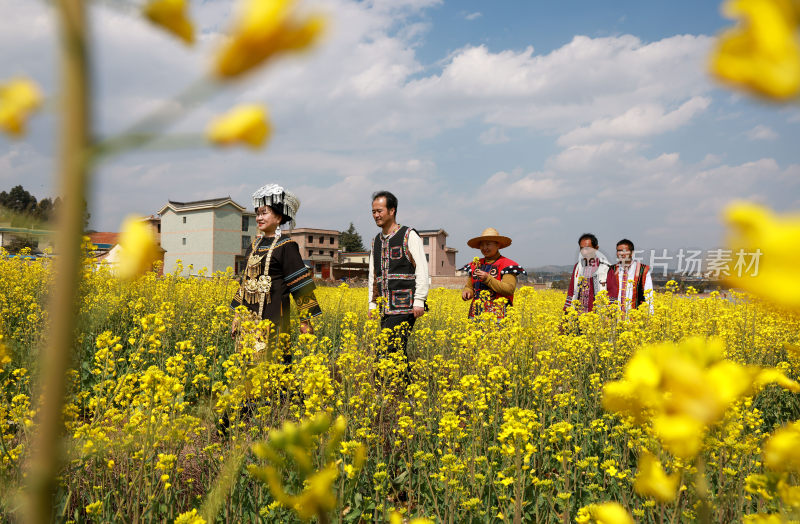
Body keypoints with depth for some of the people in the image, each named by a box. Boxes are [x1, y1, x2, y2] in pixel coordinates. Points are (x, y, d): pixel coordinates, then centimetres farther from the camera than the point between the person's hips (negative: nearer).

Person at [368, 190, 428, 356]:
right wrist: (372, 304, 16)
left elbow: (422, 270, -8)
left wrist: (419, 301, -14)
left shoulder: (409, 236, -3)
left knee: (388, 350, -16)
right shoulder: (376, 241, 18)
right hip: (385, 309, 7)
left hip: (405, 306, -7)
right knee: (397, 353, 5)